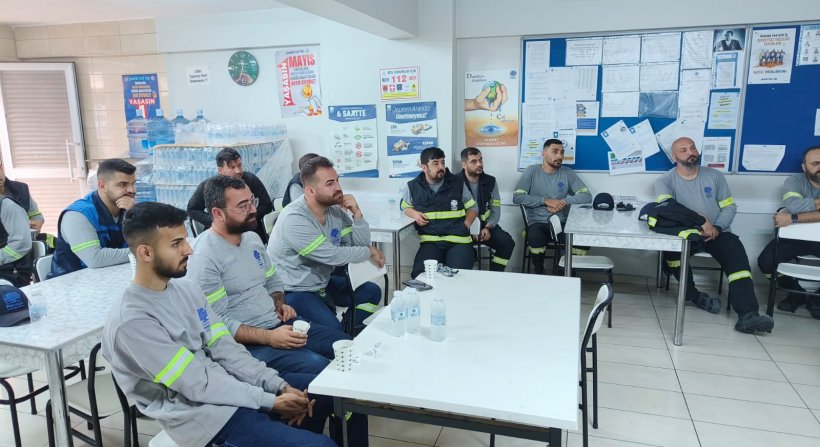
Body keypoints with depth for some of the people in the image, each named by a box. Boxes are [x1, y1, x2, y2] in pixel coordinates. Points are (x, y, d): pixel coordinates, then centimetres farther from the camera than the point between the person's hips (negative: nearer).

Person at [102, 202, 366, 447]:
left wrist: (280, 385, -7)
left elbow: (225, 348, 3)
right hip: (201, 413, -7)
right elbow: (197, 385, -20)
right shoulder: (131, 321, -20)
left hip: (227, 384, 8)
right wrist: (271, 402, -16)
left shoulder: (186, 288, 4)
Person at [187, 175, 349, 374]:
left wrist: (279, 304, 2)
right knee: (319, 366, -27)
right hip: (245, 342, -8)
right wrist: (268, 337, -24)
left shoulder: (252, 238, 9)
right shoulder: (205, 256, -16)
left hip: (277, 323, 8)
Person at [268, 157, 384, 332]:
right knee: (333, 330, -26)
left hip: (322, 282, 8)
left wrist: (356, 213, -16)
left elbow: (361, 244, 0)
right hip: (294, 291, -8)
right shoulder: (294, 219, -27)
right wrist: (370, 252, -12)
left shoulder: (335, 208, -3)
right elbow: (333, 256, -26)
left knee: (371, 291, 8)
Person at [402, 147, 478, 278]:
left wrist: (466, 225, 1)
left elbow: (472, 207, 19)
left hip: (459, 241, 0)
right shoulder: (413, 187, 8)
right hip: (430, 242, 0)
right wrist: (415, 214, 3)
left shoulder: (458, 184, 8)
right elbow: (405, 207, 27)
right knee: (420, 273, -25)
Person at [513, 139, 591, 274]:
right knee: (535, 238, -36)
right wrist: (545, 200, -14)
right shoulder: (532, 171, 1)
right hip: (537, 223, -2)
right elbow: (517, 197, -8)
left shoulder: (568, 173, 8)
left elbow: (587, 196, 1)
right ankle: (539, 274, -7)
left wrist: (564, 201, -15)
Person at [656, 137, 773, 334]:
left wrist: (716, 228, -11)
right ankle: (693, 295, -13)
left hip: (716, 233, 2)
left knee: (737, 254, -28)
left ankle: (747, 315, -39)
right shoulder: (665, 181, 0)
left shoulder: (714, 176, 10)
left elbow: (729, 207, 9)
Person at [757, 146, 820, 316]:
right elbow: (793, 205, -26)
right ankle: (796, 291, 9)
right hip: (794, 236, 0)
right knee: (765, 262, -22)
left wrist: (794, 218, -29)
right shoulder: (794, 181, -4)